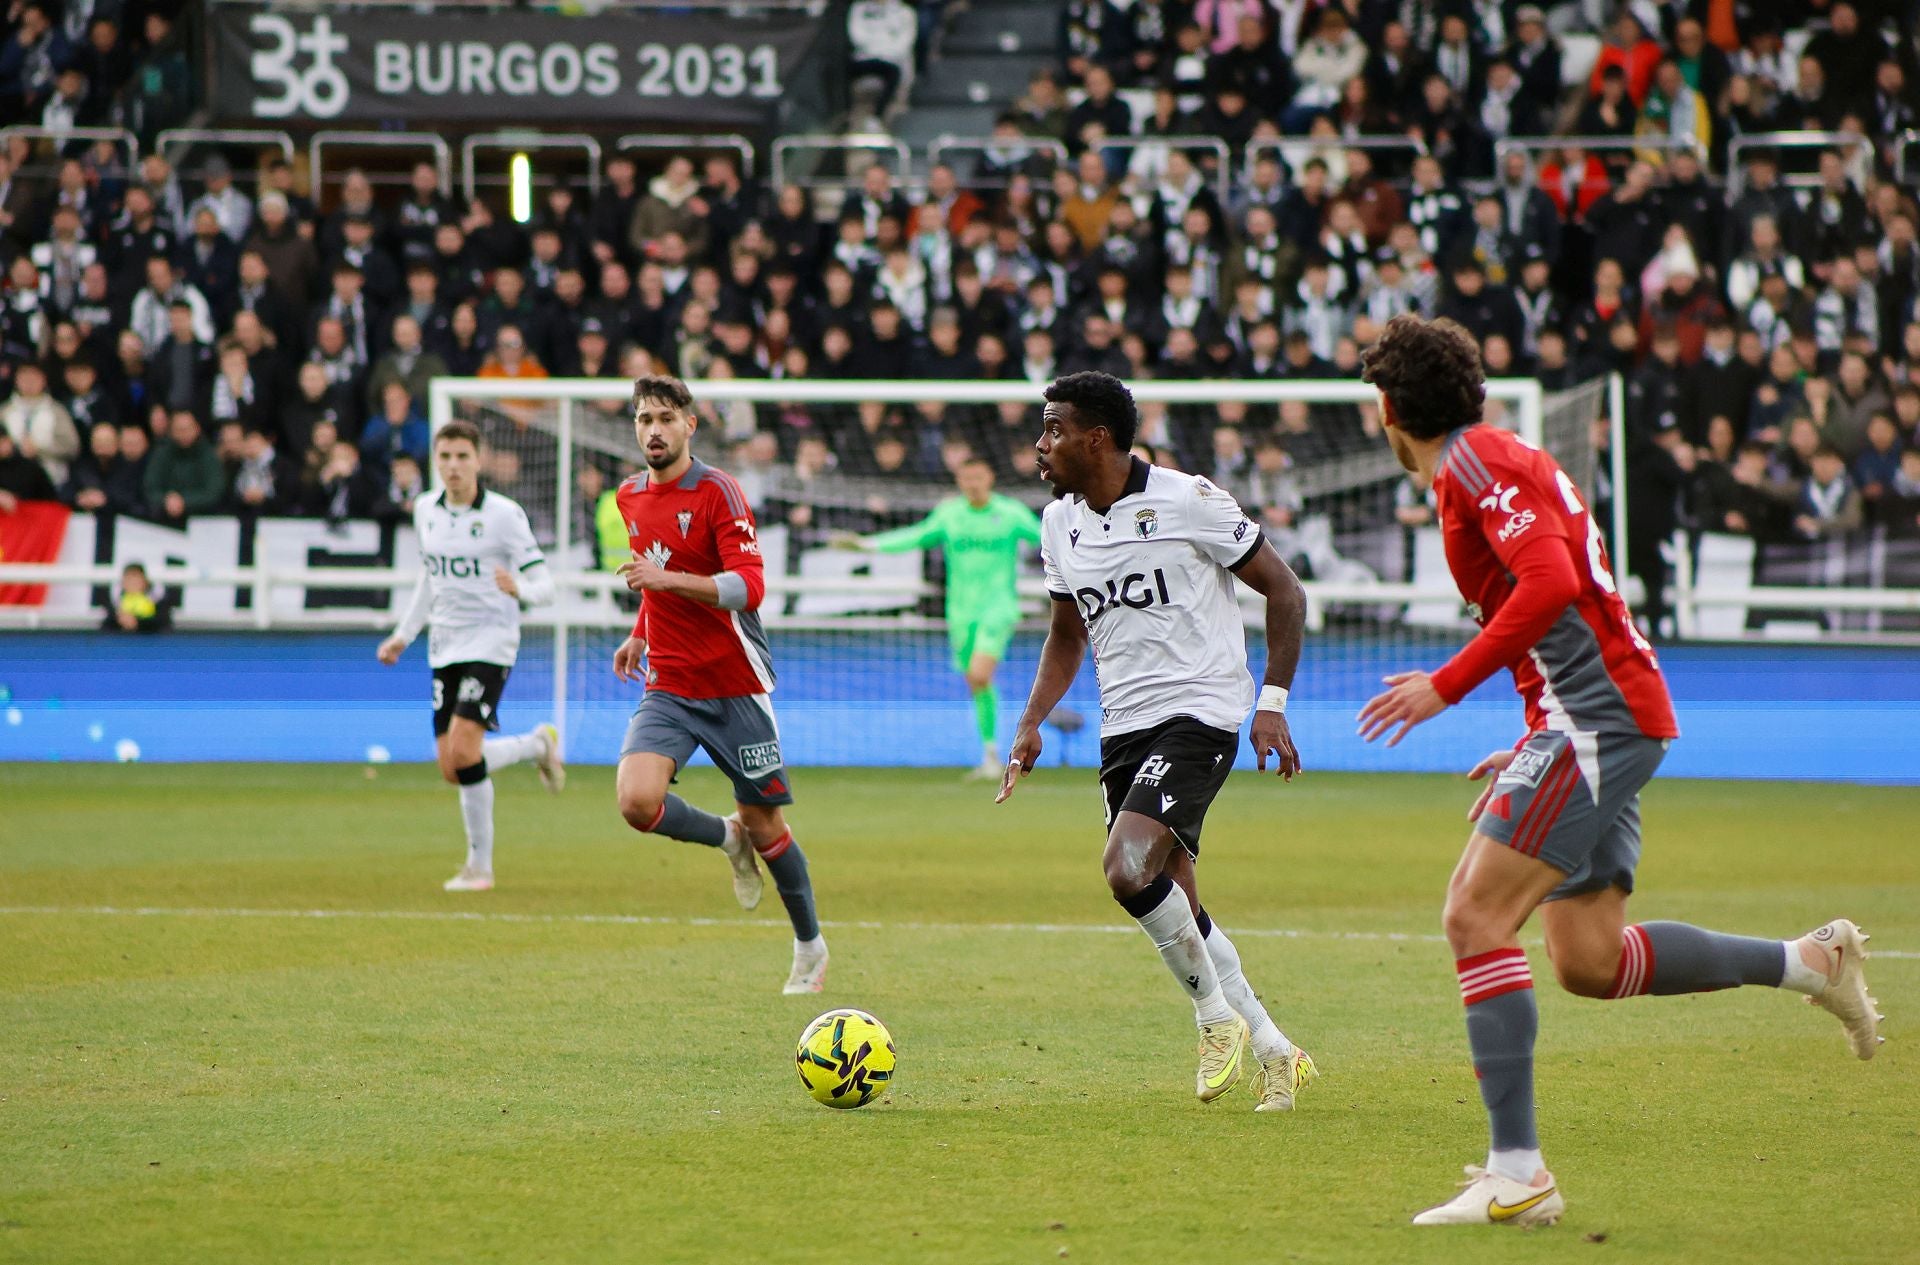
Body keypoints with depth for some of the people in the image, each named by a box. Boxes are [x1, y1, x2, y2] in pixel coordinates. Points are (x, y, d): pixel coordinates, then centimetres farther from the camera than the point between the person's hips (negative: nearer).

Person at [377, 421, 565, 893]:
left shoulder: (504, 515, -10)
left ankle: (479, 864, -1)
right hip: (444, 646, 6)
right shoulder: (425, 510, 8)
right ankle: (536, 744, 27)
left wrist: (519, 589, -33)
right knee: (451, 769, 1)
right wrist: (403, 635, 21)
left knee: (463, 752, -19)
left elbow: (544, 585, -11)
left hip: (491, 641, -6)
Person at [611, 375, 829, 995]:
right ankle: (727, 837, 10)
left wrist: (669, 579, -32)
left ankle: (810, 946, 27)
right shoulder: (631, 497, 9)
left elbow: (748, 587, -22)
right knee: (636, 800, -21)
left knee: (765, 825, 5)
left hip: (734, 685, -5)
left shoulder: (718, 491, -11)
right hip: (669, 687, 5)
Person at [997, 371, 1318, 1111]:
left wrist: (1272, 704, -11)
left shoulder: (1186, 502, -11)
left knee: (1128, 867, -25)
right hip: (1124, 727, 7)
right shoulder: (1060, 525, 9)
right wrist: (1031, 724, 10)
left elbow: (1284, 592, -5)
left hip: (1198, 714, -7)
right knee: (1174, 911, 6)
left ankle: (1218, 1016, -6)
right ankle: (1274, 1055, 19)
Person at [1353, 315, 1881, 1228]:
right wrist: (1534, 752, 27)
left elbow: (1552, 581, -23)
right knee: (1588, 962, 10)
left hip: (1596, 716, -10)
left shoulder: (1474, 460, -8)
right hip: (1605, 719, 10)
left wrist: (1446, 685, -20)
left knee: (1477, 915, -14)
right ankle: (1808, 961, 15)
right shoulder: (1498, 459, 23)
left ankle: (1516, 1173, -19)